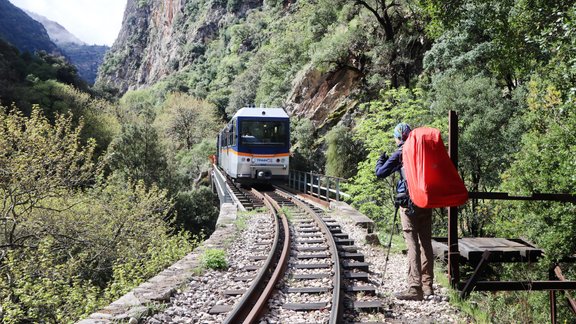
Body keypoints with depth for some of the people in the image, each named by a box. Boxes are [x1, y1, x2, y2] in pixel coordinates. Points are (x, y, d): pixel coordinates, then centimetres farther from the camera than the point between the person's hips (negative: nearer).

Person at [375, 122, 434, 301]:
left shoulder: (399, 154, -5)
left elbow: (380, 172, -3)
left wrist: (381, 159, 15)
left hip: (409, 204, -5)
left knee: (413, 245, -6)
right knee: (426, 244, 11)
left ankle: (415, 288, -7)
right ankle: (427, 285, 19)